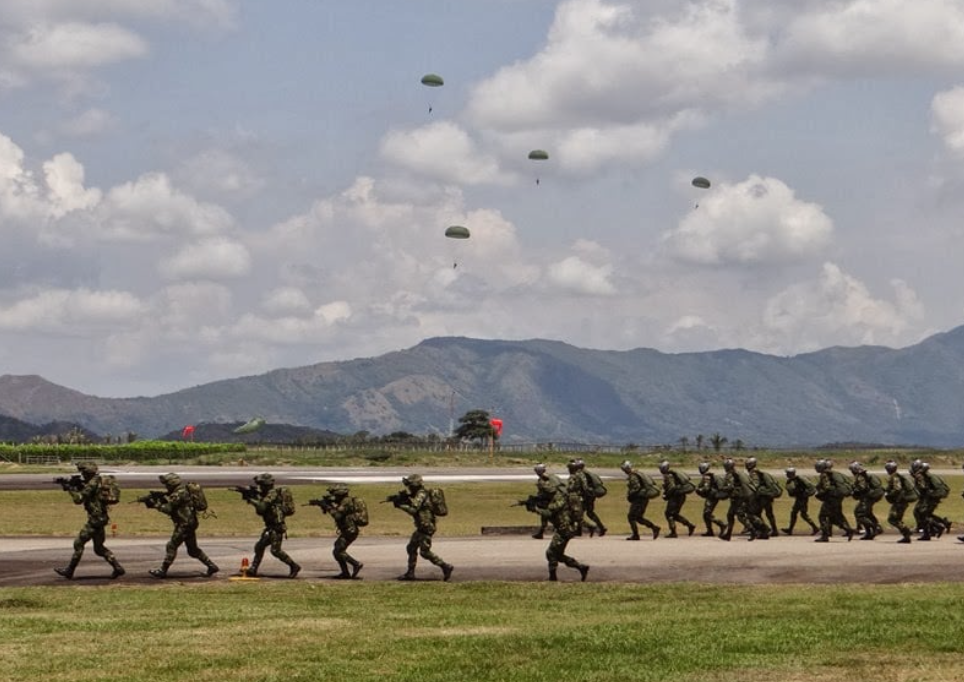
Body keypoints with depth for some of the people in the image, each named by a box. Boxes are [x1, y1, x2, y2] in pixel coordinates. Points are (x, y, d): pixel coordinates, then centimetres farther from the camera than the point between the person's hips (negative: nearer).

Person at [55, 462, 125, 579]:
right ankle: (118, 568, 11)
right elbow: (85, 496, 25)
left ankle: (69, 571, 3)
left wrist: (70, 489, -4)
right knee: (99, 548, 15)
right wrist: (78, 488, 10)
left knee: (79, 543, -2)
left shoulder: (92, 484, -16)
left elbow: (79, 499, -18)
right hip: (100, 518, 10)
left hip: (95, 519, -10)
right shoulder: (97, 482, 15)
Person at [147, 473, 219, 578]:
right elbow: (170, 507, 18)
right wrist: (161, 499, 4)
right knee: (193, 549, 16)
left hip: (184, 524, -10)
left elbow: (168, 509, -17)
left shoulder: (179, 494, -16)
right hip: (190, 523, 10)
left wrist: (155, 504, -7)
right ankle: (211, 566, 16)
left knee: (171, 546, -5)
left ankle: (163, 571, -3)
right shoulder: (182, 492, 16)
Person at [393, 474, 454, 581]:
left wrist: (400, 505, -16)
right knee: (411, 548, 13)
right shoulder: (417, 494, 14)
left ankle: (446, 567, -5)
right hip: (421, 528, 11)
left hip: (426, 528, -11)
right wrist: (403, 500, 3)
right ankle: (410, 573, 18)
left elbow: (413, 510, -25)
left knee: (425, 552, -9)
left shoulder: (421, 495, -18)